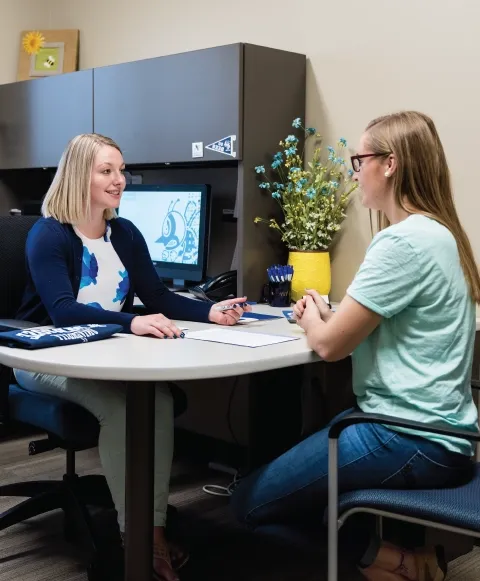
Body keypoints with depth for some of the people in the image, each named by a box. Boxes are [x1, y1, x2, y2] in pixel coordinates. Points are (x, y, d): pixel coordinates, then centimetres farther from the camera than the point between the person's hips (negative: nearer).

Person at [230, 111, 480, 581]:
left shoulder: (404, 242, -21)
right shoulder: (438, 233, 11)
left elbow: (330, 345, -17)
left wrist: (311, 318, 3)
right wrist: (325, 315, 9)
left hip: (409, 440, -10)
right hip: (431, 429, 10)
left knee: (250, 502, -1)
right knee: (281, 469, 23)